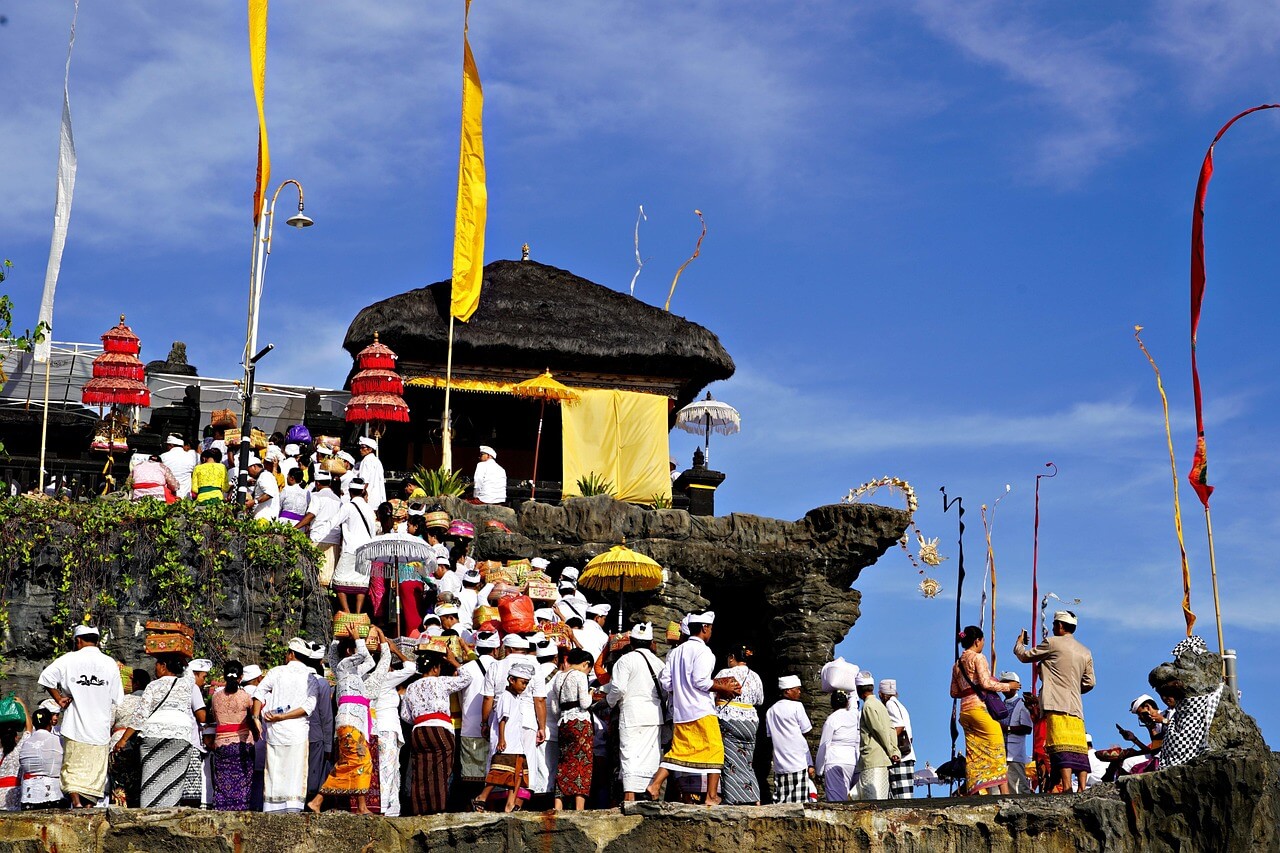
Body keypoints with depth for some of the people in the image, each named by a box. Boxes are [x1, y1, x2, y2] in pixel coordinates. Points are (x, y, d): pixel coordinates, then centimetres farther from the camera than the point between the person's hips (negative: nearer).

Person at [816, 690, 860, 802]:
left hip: (835, 762, -5)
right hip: (853, 762, 5)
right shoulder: (855, 716, 8)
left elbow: (824, 746, -1)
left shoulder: (831, 719, -4)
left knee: (836, 799, -7)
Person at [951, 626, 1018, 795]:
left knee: (974, 755, 4)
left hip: (965, 711, 8)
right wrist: (1008, 686, -1)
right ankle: (1004, 791, -13)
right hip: (980, 708, -8)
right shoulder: (978, 658, -4)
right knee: (997, 749, -7)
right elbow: (985, 683, -13)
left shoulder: (957, 664, 19)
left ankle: (978, 792, -3)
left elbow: (954, 692, 21)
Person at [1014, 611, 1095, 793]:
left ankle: (1067, 787, -25)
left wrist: (1019, 642, 29)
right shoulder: (1085, 652, 17)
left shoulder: (1052, 643, 0)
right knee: (1079, 750, 1)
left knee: (1061, 749, -14)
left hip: (1057, 704, -6)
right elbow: (1089, 682, 15)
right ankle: (1082, 789, -8)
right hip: (1076, 706, 6)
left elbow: (1025, 656, 8)